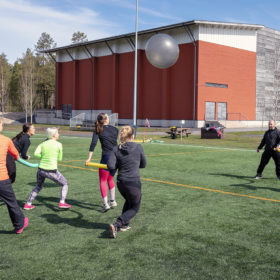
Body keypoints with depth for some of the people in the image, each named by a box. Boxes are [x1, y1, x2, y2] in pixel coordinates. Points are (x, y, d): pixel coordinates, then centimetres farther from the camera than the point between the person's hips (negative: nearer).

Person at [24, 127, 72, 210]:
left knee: (38, 187, 28)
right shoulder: (59, 144, -3)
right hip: (51, 171, -5)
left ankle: (28, 204, 26)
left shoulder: (43, 143, 7)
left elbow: (36, 153, -8)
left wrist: (44, 156, 5)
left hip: (41, 169, 5)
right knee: (64, 184, 15)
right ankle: (62, 202, 1)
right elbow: (60, 159, 5)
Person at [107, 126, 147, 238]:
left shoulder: (117, 149, -2)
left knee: (128, 202, 31)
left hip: (121, 182, 4)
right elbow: (143, 165, 4)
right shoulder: (138, 147, -6)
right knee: (134, 208, 12)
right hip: (134, 183, -4)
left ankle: (124, 224, 31)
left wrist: (120, 164, 8)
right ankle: (116, 225, -7)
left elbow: (110, 166, -11)